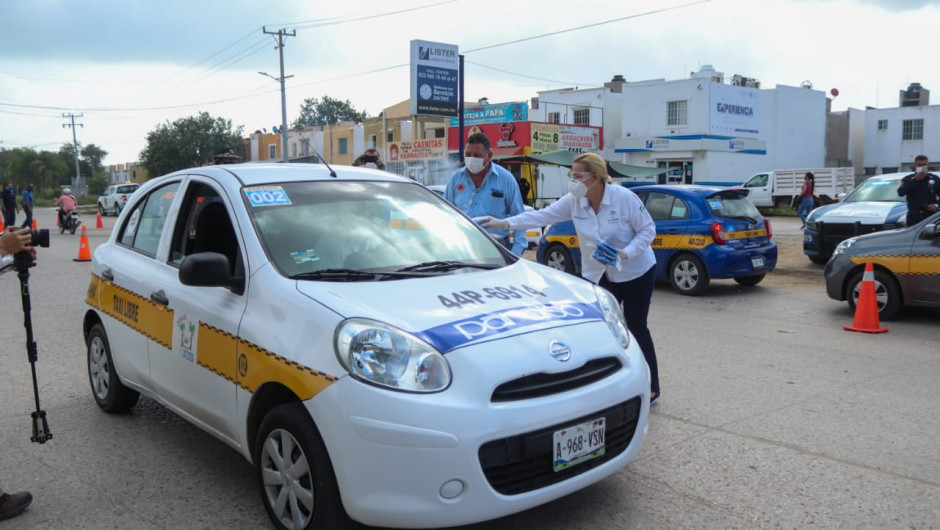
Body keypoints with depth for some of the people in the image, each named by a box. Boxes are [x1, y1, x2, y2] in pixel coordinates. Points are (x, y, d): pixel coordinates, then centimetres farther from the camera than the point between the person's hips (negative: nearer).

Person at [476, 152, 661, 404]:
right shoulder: (573, 201, -9)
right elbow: (542, 215, -11)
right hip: (598, 276, 4)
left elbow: (648, 229, -14)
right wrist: (504, 223, -19)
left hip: (636, 273, -4)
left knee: (637, 328, 2)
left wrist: (626, 253, -28)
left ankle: (651, 388, 17)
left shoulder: (625, 198, -21)